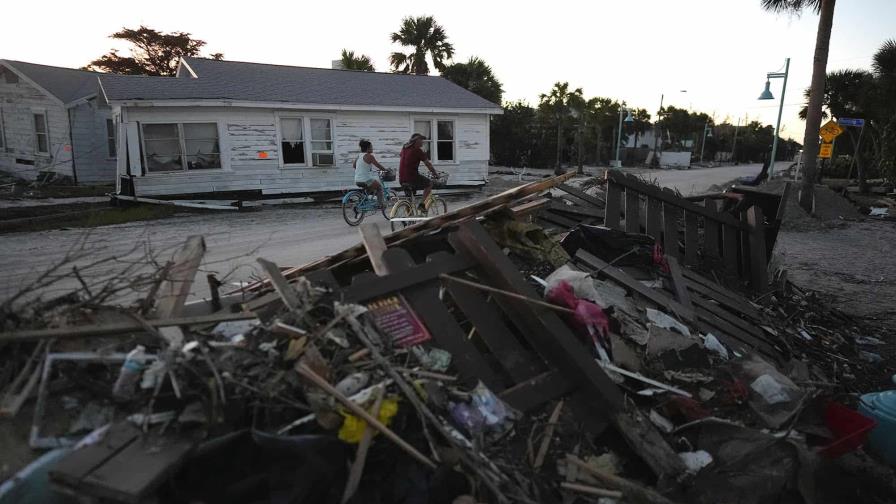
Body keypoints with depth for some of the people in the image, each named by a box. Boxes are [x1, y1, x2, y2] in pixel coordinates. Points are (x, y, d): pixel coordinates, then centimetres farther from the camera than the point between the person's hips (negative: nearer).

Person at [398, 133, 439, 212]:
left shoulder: (404, 148, 14)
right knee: (429, 183, 14)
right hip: (412, 177, -7)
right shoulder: (417, 150, -8)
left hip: (401, 179, 7)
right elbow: (428, 164, -3)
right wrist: (435, 173, 12)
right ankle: (421, 204, 5)